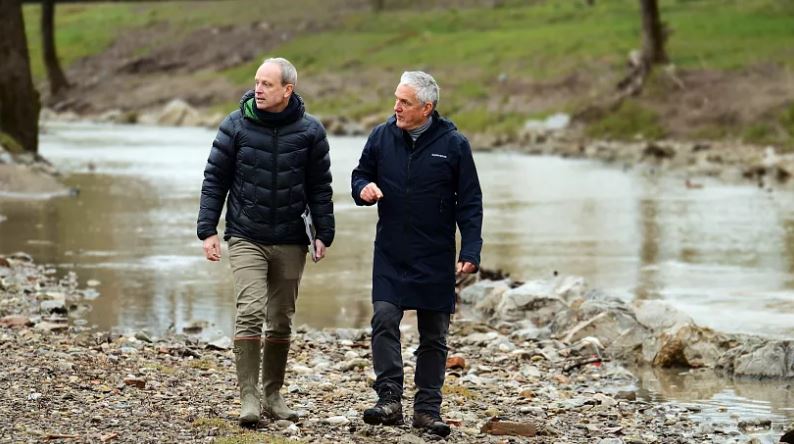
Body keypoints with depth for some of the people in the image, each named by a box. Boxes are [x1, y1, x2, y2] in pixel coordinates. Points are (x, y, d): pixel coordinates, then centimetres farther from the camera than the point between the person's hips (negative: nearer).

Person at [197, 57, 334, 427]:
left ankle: (273, 395, 21)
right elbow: (214, 180, 1)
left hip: (290, 243, 2)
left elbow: (320, 188, 6)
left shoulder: (309, 131, -1)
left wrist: (323, 234, 0)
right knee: (250, 313, -15)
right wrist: (208, 230, -5)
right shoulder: (236, 125, -3)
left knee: (281, 322, 9)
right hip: (246, 239, -2)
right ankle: (249, 397, -14)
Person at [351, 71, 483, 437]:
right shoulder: (382, 137, 1)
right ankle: (389, 399, -13)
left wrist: (470, 252, -10)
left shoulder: (453, 145, -5)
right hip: (390, 255, 1)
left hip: (436, 258, -1)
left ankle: (428, 408, 13)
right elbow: (361, 175, 15)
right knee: (384, 320, -15)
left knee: (434, 335, 5)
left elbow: (470, 203, -2)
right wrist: (363, 188, -11)